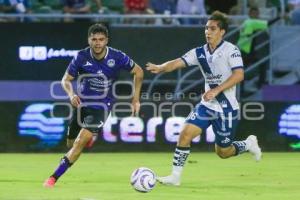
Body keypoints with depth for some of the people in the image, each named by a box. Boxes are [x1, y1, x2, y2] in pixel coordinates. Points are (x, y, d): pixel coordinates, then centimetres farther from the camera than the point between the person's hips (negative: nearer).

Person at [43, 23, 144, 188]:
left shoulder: (117, 57, -15)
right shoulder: (82, 57, -13)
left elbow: (138, 72, 2)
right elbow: (66, 79, -4)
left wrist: (136, 99, -1)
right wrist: (71, 94, -25)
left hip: (101, 106, -3)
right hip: (82, 103, 3)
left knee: (80, 142, -19)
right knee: (71, 144, 12)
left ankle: (54, 178, -14)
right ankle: (89, 137, 49)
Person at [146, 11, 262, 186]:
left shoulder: (231, 50, -12)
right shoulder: (200, 53, 2)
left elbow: (239, 75, -23)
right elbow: (178, 62, -9)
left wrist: (216, 90, -29)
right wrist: (161, 68, -30)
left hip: (226, 108, -5)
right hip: (207, 105, 5)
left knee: (223, 152, 6)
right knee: (185, 134, -12)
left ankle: (249, 144, 36)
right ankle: (175, 177, -4)